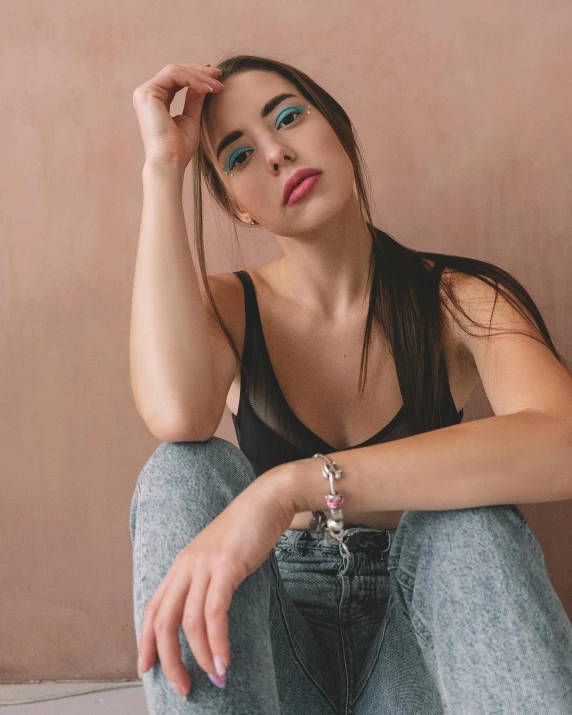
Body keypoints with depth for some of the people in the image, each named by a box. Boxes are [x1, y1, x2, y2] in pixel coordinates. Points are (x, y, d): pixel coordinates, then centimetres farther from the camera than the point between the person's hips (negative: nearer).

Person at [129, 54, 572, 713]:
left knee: (470, 522, -32)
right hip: (271, 637, 2)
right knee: (186, 470, -26)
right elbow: (175, 414, -29)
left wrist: (293, 486, -39)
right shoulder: (228, 306, -2)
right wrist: (162, 166, -20)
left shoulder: (462, 300, -7)